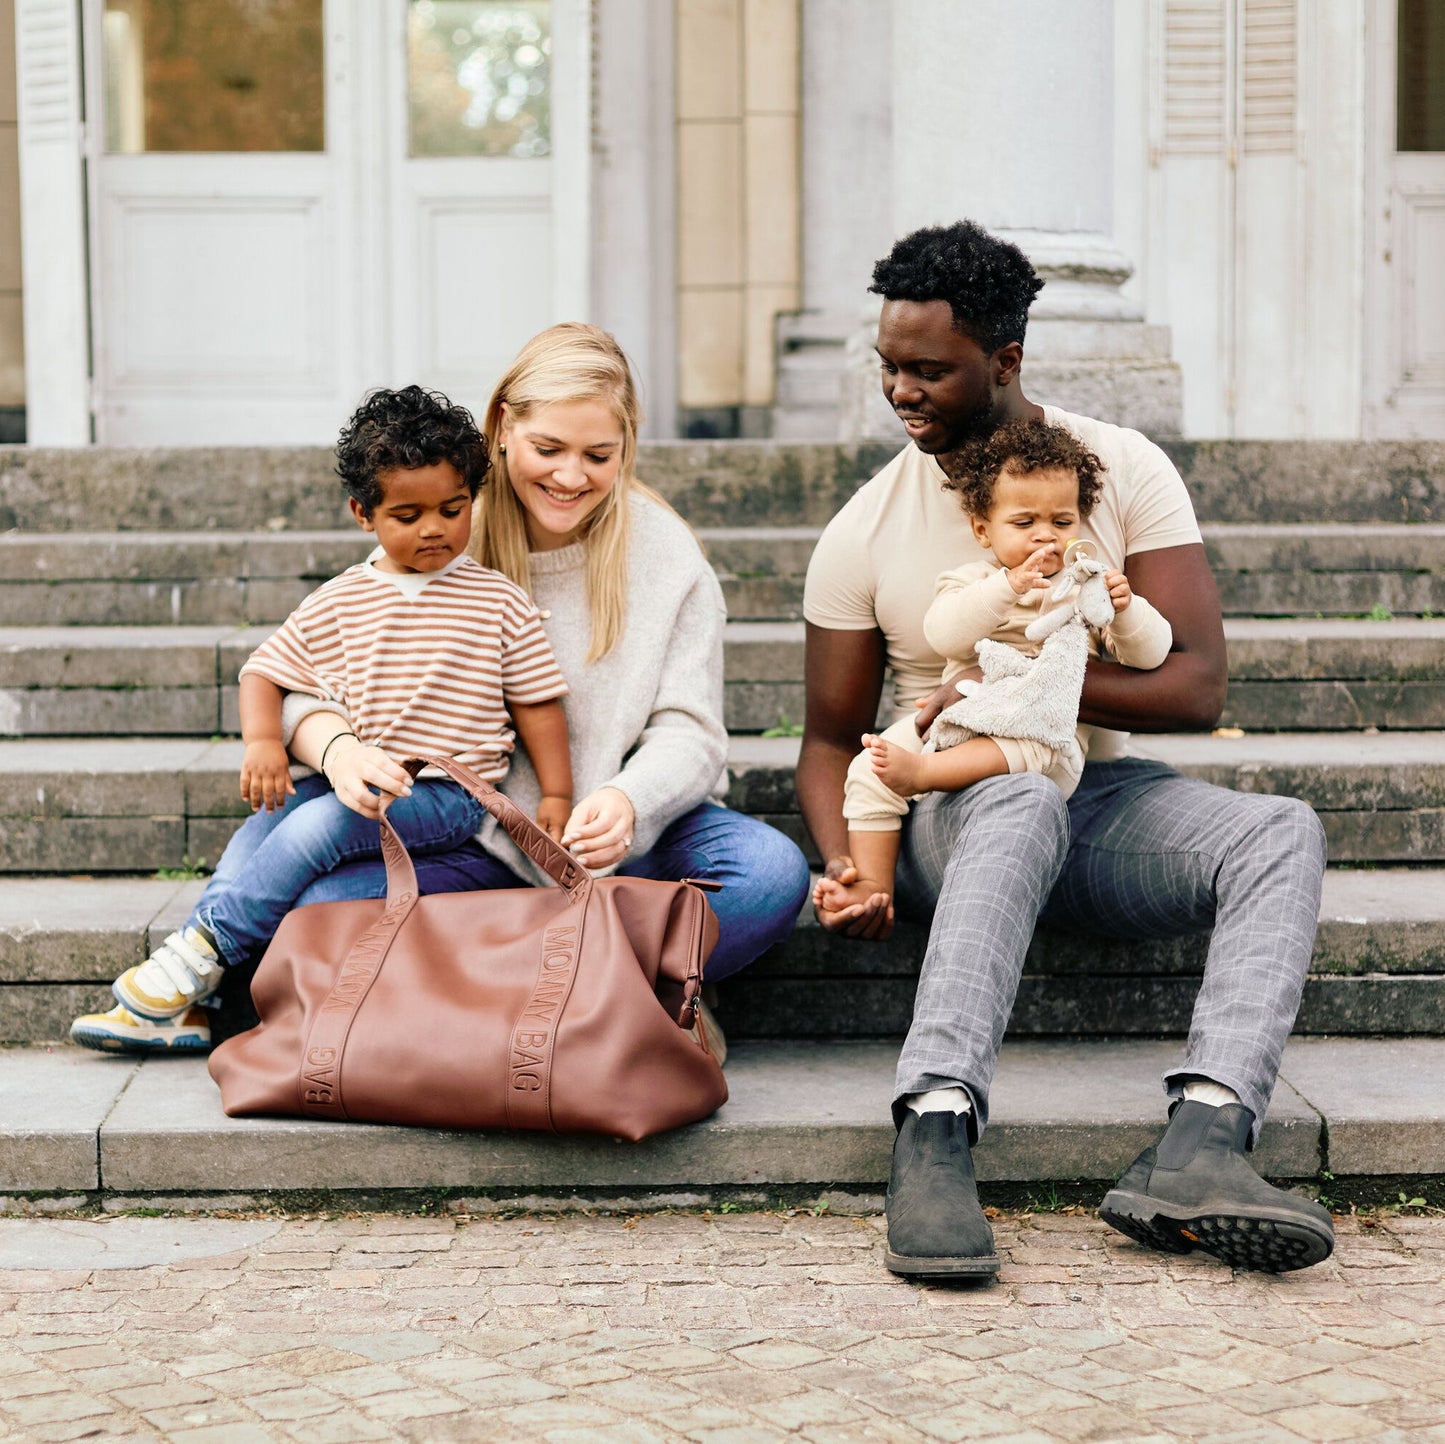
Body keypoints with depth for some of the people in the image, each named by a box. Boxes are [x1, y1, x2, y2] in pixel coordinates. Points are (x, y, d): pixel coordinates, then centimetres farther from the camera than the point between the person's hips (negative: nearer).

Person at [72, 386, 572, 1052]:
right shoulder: (337, 604, 8)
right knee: (258, 829, -19)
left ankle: (197, 952, -21)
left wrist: (556, 795, -2)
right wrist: (263, 742, -6)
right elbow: (264, 672, 13)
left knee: (317, 825, -27)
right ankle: (183, 1008, -21)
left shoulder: (499, 604, 1)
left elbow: (537, 701, 3)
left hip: (445, 792, -4)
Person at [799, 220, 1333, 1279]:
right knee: (1023, 801, -39)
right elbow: (832, 737, 4)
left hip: (1105, 796, 2)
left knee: (1285, 833, -28)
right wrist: (844, 864, -17)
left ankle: (1200, 1143, -47)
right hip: (951, 814, -2)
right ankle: (934, 1140, -53)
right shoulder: (865, 533, 0)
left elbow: (1198, 688, -7)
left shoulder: (1124, 470, -1)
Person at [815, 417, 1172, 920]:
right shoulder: (971, 581, 10)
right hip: (956, 722, 2)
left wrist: (1125, 609, -18)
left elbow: (1151, 653, 3)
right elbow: (943, 634, -13)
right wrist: (1008, 587, -25)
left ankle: (920, 771, -41)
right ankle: (872, 884, -15)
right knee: (868, 772, -17)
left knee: (1037, 748, -38)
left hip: (1049, 740, -2)